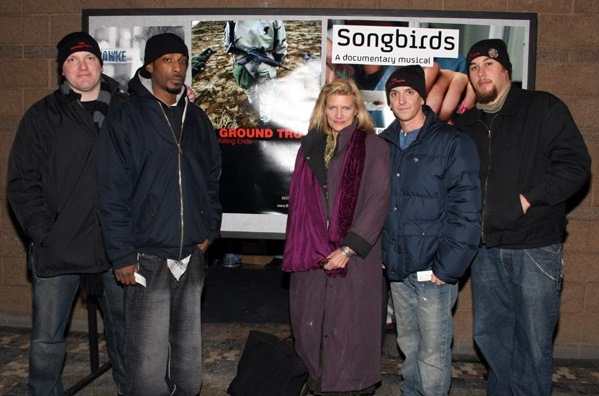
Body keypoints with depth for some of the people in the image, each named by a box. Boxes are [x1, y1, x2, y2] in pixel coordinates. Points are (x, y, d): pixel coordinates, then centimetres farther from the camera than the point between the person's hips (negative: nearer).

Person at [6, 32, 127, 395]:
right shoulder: (43, 116, 3)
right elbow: (22, 183, 0)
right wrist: (44, 235, -9)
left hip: (117, 246, 1)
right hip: (58, 251, -1)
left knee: (124, 325, 16)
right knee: (47, 339, 7)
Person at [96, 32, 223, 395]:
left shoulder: (197, 119, 12)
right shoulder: (125, 119, -3)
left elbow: (212, 178, 18)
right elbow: (111, 192, -6)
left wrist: (210, 230, 8)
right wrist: (122, 255, -10)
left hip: (192, 257, 5)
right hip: (147, 259, -4)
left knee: (189, 357, 13)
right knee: (148, 362, -1)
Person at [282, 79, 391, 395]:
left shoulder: (373, 147, -1)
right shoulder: (311, 146, 13)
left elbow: (378, 202, -8)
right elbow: (298, 201, 14)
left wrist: (349, 248, -14)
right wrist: (299, 249, 5)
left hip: (355, 255, -4)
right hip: (312, 253, 4)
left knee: (349, 328, 0)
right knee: (311, 324, 7)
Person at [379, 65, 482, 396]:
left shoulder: (452, 143, -6)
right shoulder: (384, 145, 11)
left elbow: (466, 211, -12)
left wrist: (447, 268, -15)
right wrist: (377, 252, 7)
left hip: (433, 270, -5)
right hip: (397, 269, 5)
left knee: (433, 352, 2)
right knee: (407, 345, 17)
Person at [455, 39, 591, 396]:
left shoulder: (543, 108, 0)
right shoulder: (466, 126, 14)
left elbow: (576, 164, -7)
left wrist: (529, 198, -14)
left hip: (535, 247, -5)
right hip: (486, 249, 5)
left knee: (534, 340, 3)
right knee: (489, 334, 14)